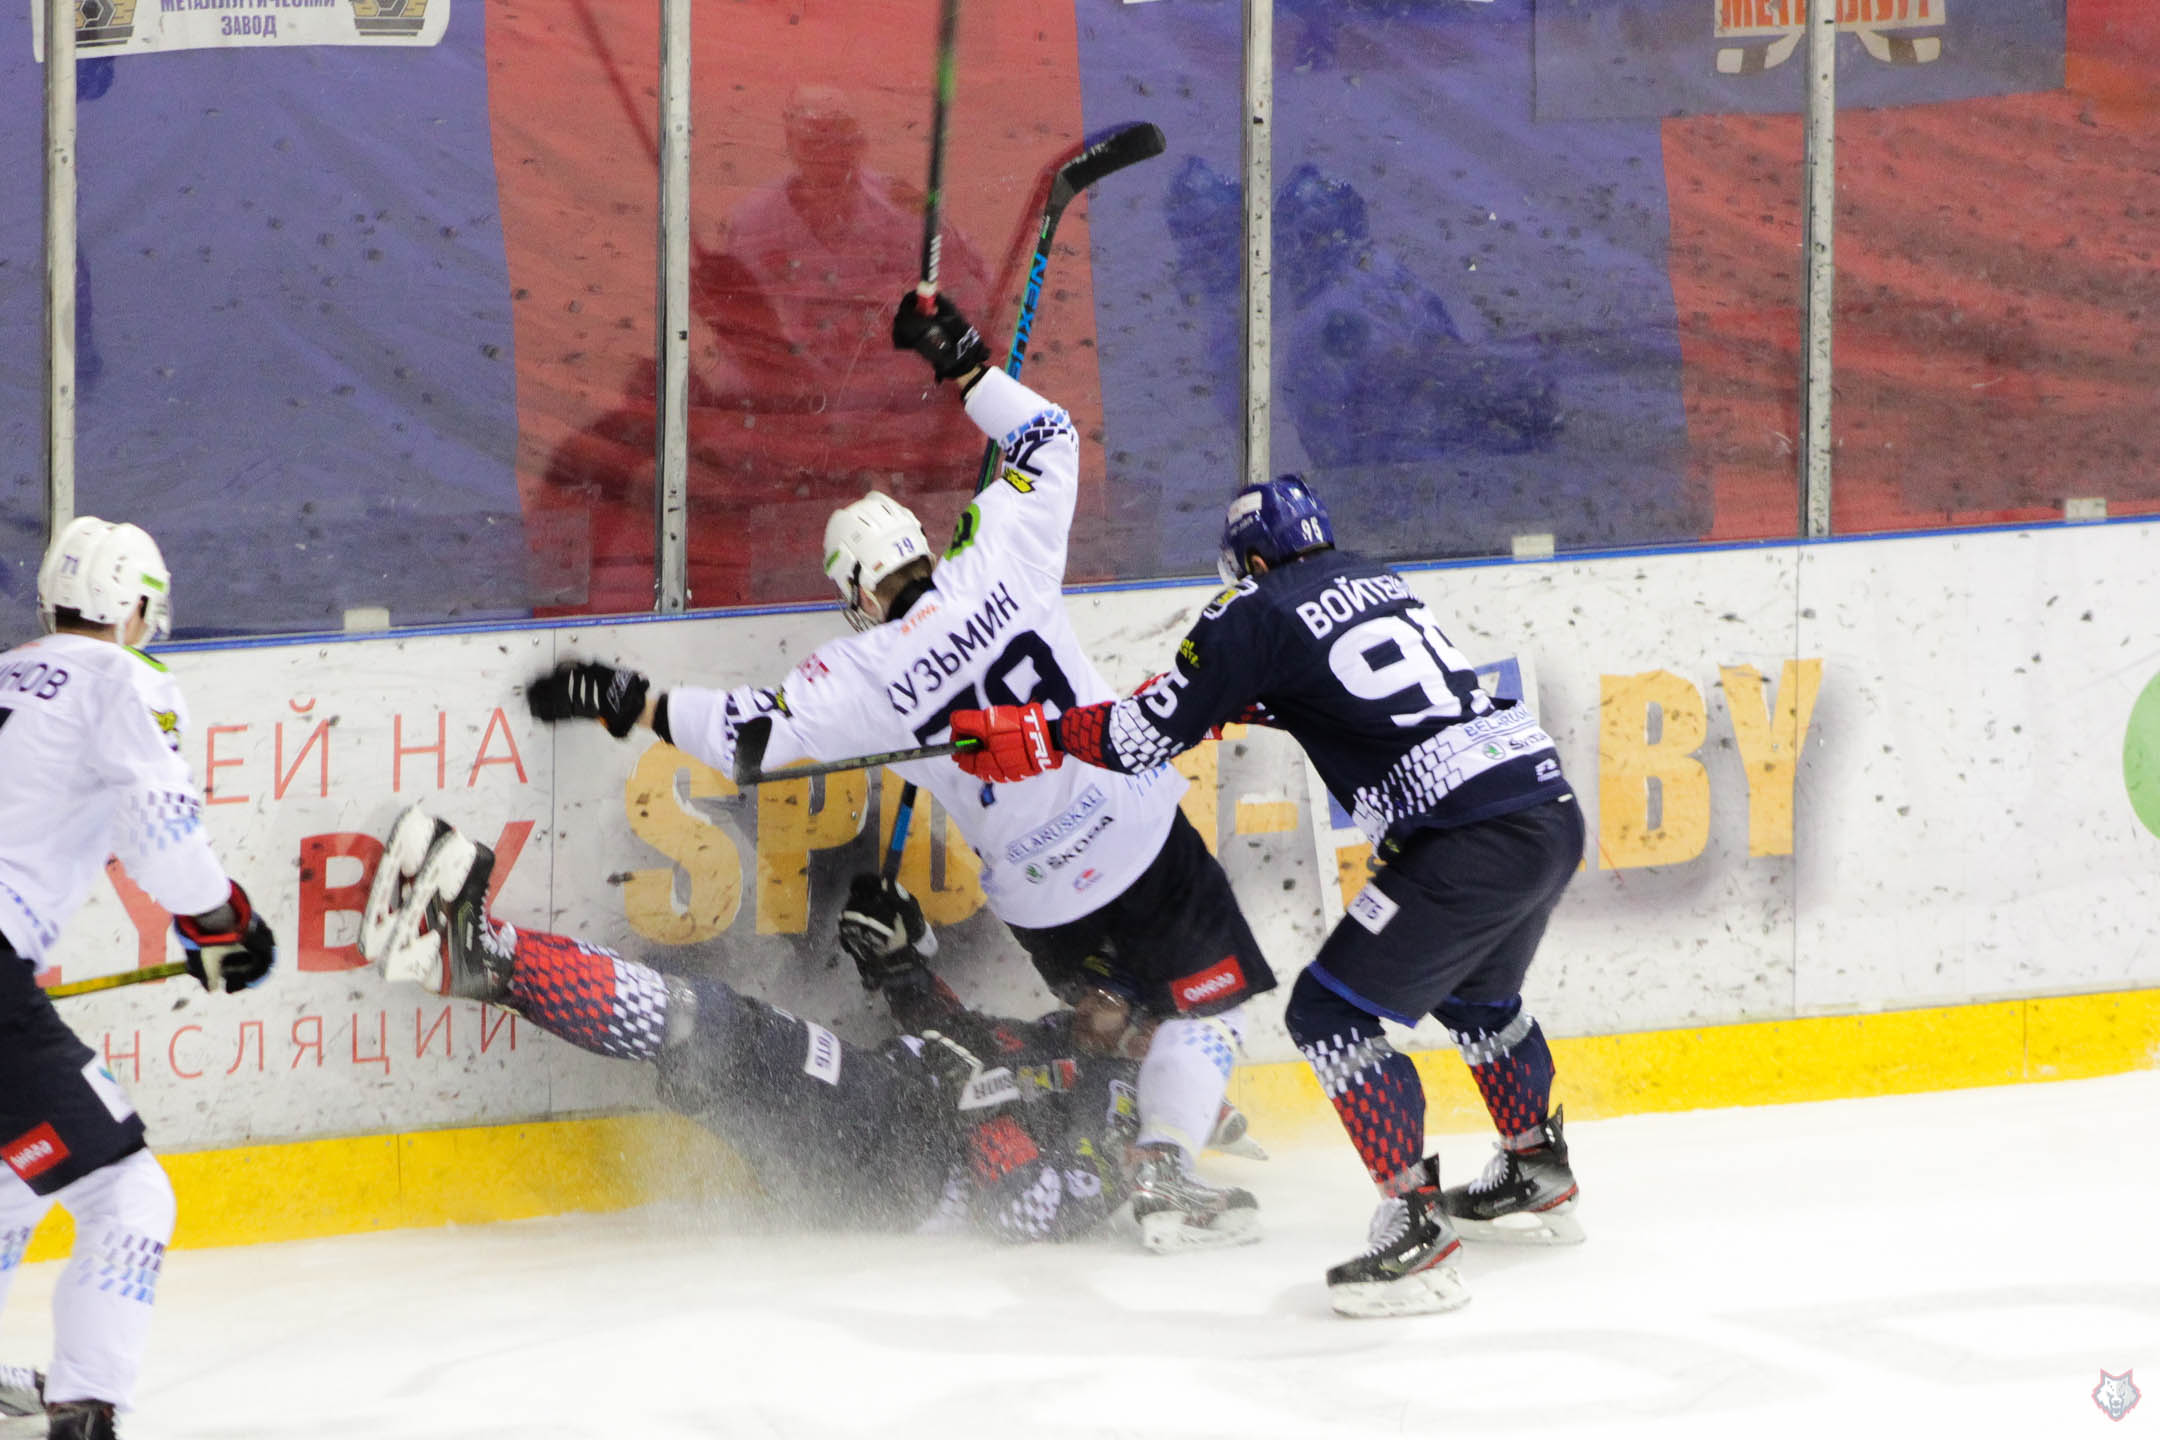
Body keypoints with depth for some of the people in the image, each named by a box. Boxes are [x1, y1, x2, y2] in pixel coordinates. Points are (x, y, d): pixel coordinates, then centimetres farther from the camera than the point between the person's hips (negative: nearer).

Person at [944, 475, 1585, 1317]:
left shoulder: (1259, 611, -2)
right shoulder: (1378, 583, 21)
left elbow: (1152, 734, -2)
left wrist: (1033, 739, 9)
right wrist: (1234, 700, 34)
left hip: (1473, 845, -9)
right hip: (1555, 812, 9)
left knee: (1332, 1010, -3)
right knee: (1474, 993, 33)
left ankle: (1417, 1227, -9)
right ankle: (1537, 1177, 49)